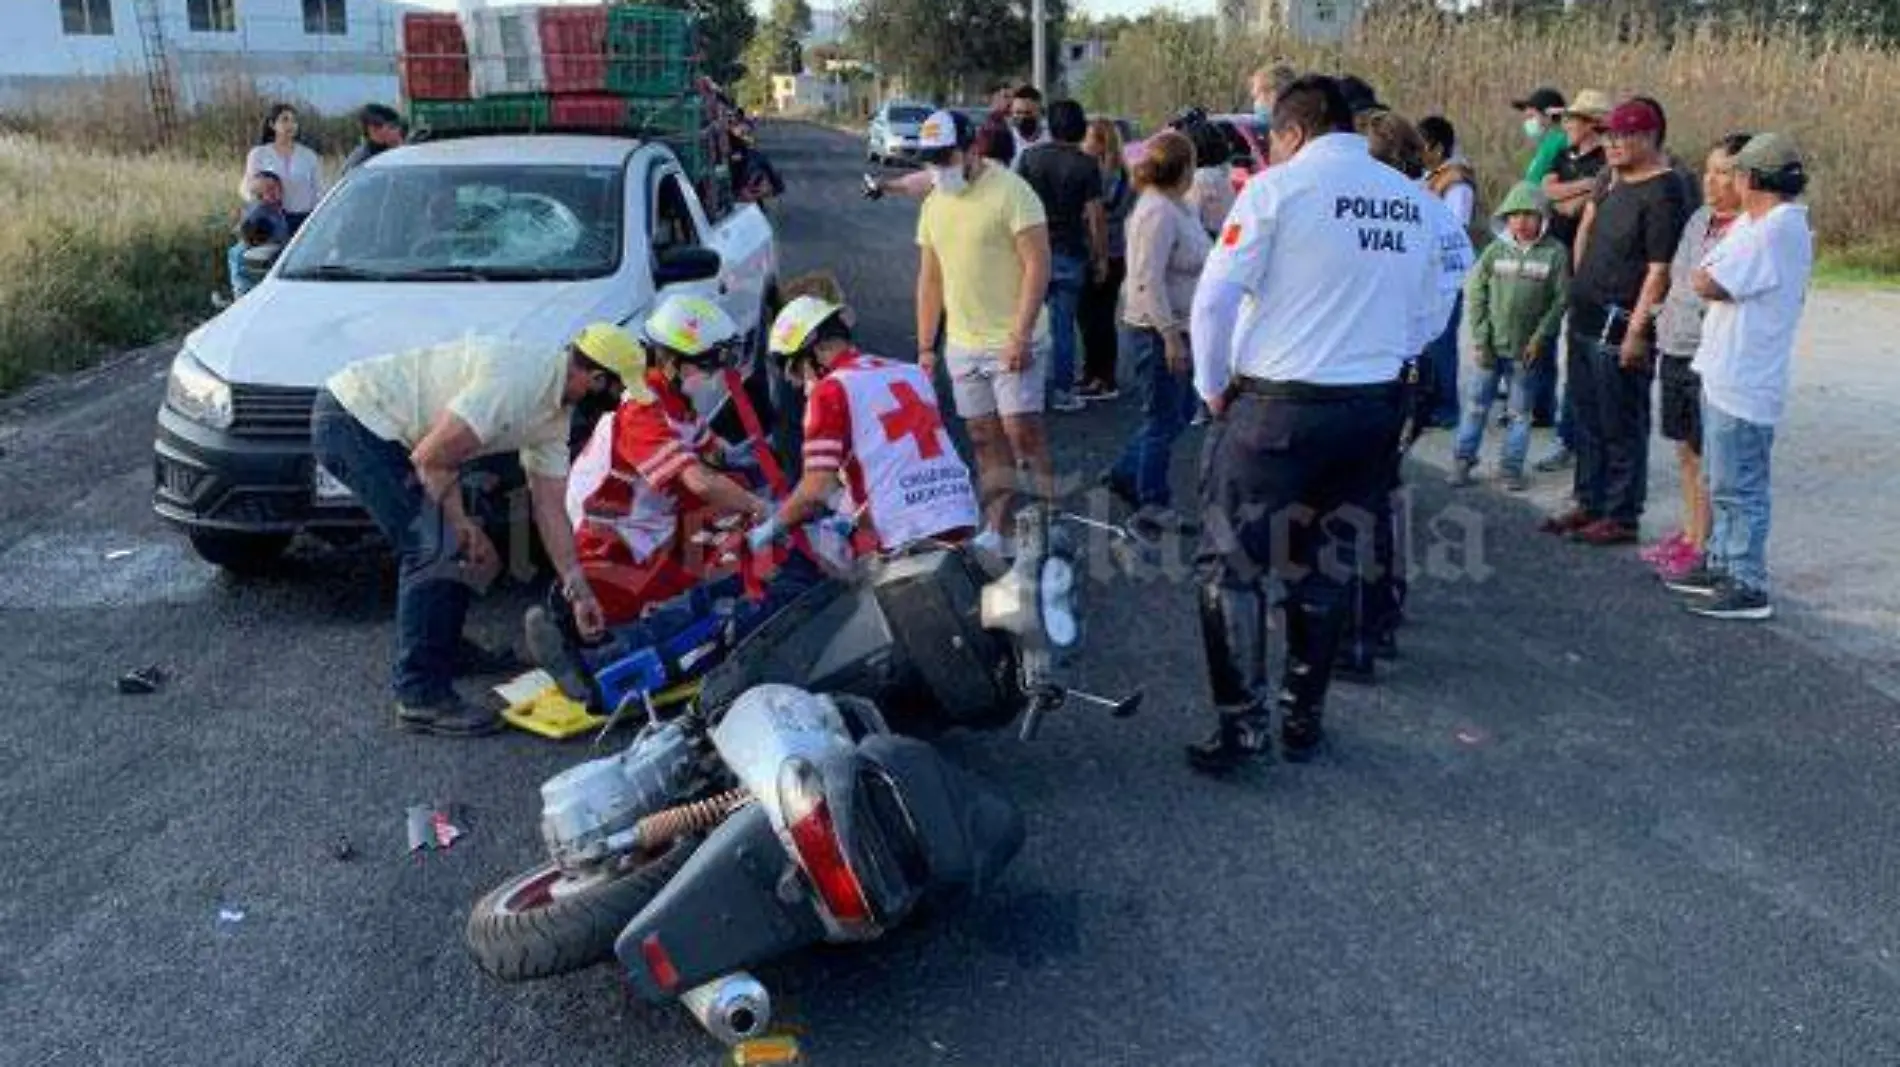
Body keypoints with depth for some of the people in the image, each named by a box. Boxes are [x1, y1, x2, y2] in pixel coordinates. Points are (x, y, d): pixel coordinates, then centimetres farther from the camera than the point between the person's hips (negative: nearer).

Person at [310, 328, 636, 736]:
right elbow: (431, 457, -23)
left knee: (453, 546, 14)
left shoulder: (555, 410, 6)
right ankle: (422, 698, -6)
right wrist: (461, 524, -10)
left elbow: (549, 507, 11)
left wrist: (579, 591, 10)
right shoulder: (516, 379, -25)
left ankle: (443, 649, 33)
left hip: (377, 427, 10)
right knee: (436, 548, -13)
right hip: (352, 418, -10)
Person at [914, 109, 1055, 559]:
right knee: (984, 439, 10)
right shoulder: (933, 205, 12)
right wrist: (926, 347, 14)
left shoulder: (1010, 192, -11)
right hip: (962, 345, 7)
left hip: (1013, 343, -7)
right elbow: (930, 279, 17)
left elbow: (1037, 265, -16)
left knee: (1022, 431, -9)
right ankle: (997, 531, 17)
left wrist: (1020, 334, -23)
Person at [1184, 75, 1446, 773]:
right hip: (1375, 407, 6)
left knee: (1230, 561, 5)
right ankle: (1304, 719, 25)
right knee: (1329, 563, 16)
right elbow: (1428, 318, 13)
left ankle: (1242, 723, 2)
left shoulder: (1279, 187, -8)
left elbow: (1215, 297, -13)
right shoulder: (1414, 201, 8)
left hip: (1278, 405, -5)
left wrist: (1213, 387, 0)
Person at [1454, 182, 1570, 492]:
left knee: (1520, 411, 9)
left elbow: (1561, 298, -6)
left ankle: (1512, 467, 18)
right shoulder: (1496, 249, 1)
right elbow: (1475, 291, 1)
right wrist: (1480, 336, -5)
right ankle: (1463, 460, 17)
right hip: (1490, 346, 1)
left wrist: (1540, 337, -11)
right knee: (1477, 404, 8)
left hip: (1526, 349, -1)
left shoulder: (1555, 252, -5)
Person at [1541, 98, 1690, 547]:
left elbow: (1660, 269, -19)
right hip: (1586, 321, 9)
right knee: (1587, 420, 16)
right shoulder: (1614, 184, 13)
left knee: (1622, 427, -1)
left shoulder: (1663, 191, -14)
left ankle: (1621, 517, 8)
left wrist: (1637, 330, -21)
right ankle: (1590, 504, 27)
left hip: (1621, 327, -9)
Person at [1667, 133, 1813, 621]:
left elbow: (1710, 284, -21)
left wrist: (1701, 273, -3)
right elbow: (1705, 276, 10)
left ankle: (1748, 587, 4)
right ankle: (1722, 565, 31)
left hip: (1744, 383, -10)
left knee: (1738, 488, -3)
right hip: (1724, 373, 10)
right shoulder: (1753, 223, 13)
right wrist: (1709, 277, -8)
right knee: (1723, 483, 19)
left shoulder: (1778, 229, -18)